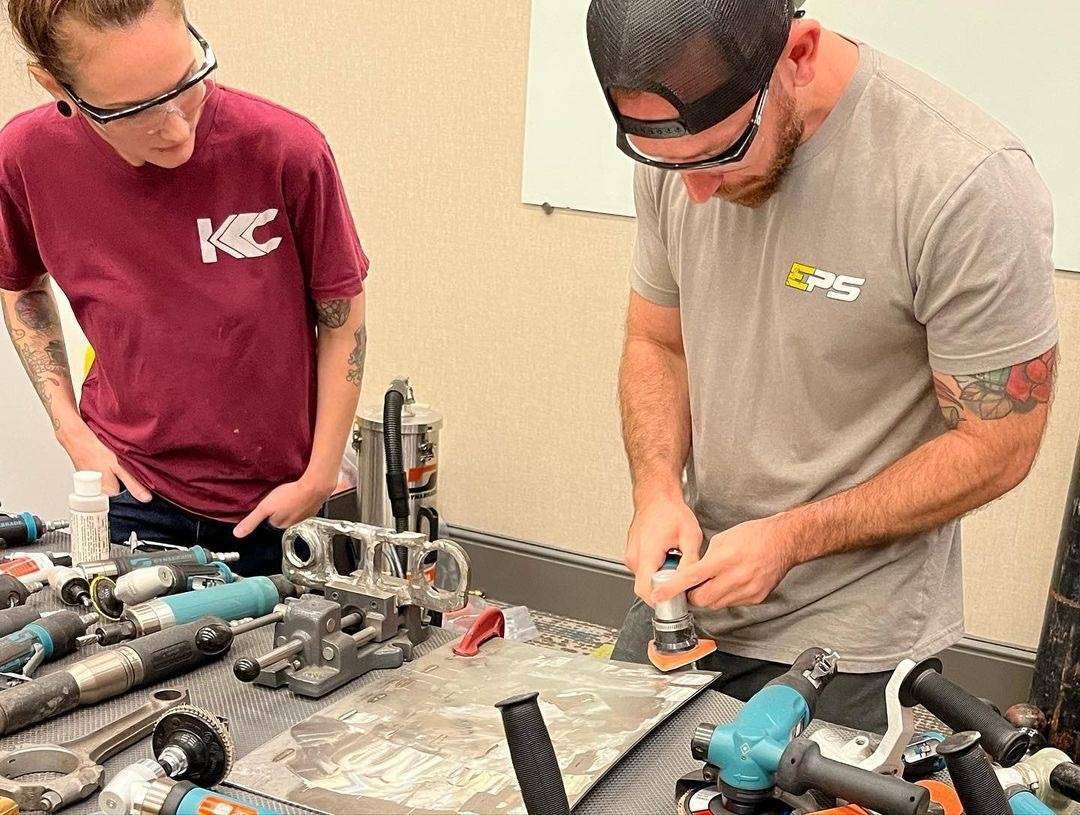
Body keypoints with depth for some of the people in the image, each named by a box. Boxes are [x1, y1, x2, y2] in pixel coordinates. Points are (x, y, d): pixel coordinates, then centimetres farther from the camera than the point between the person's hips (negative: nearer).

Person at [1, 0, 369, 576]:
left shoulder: (286, 150, -21)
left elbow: (342, 314, -7)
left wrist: (319, 479, -6)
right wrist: (71, 430, 0)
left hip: (278, 497, -1)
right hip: (131, 490, 1)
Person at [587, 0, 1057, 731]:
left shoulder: (969, 184, -26)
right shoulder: (679, 143, -7)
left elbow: (995, 448, -17)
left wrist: (792, 538, -21)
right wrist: (658, 488, -12)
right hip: (691, 588, 6)